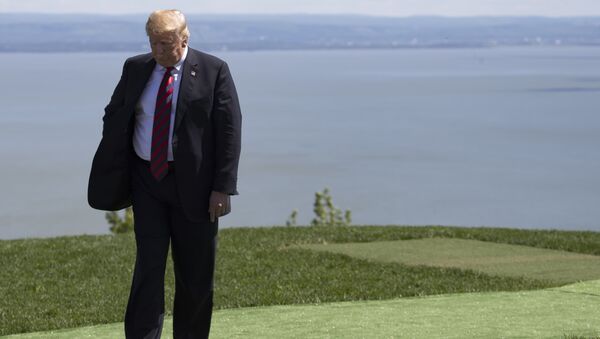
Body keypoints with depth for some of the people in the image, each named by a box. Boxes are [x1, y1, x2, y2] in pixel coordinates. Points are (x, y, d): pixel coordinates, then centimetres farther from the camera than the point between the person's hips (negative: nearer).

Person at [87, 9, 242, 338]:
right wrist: (113, 177, 4)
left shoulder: (213, 70, -5)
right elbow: (113, 117, 15)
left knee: (196, 274, 6)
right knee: (148, 265, -6)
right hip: (147, 180, 2)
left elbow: (230, 130, -7)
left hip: (192, 184, -2)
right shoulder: (135, 68, 6)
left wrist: (222, 188, -13)